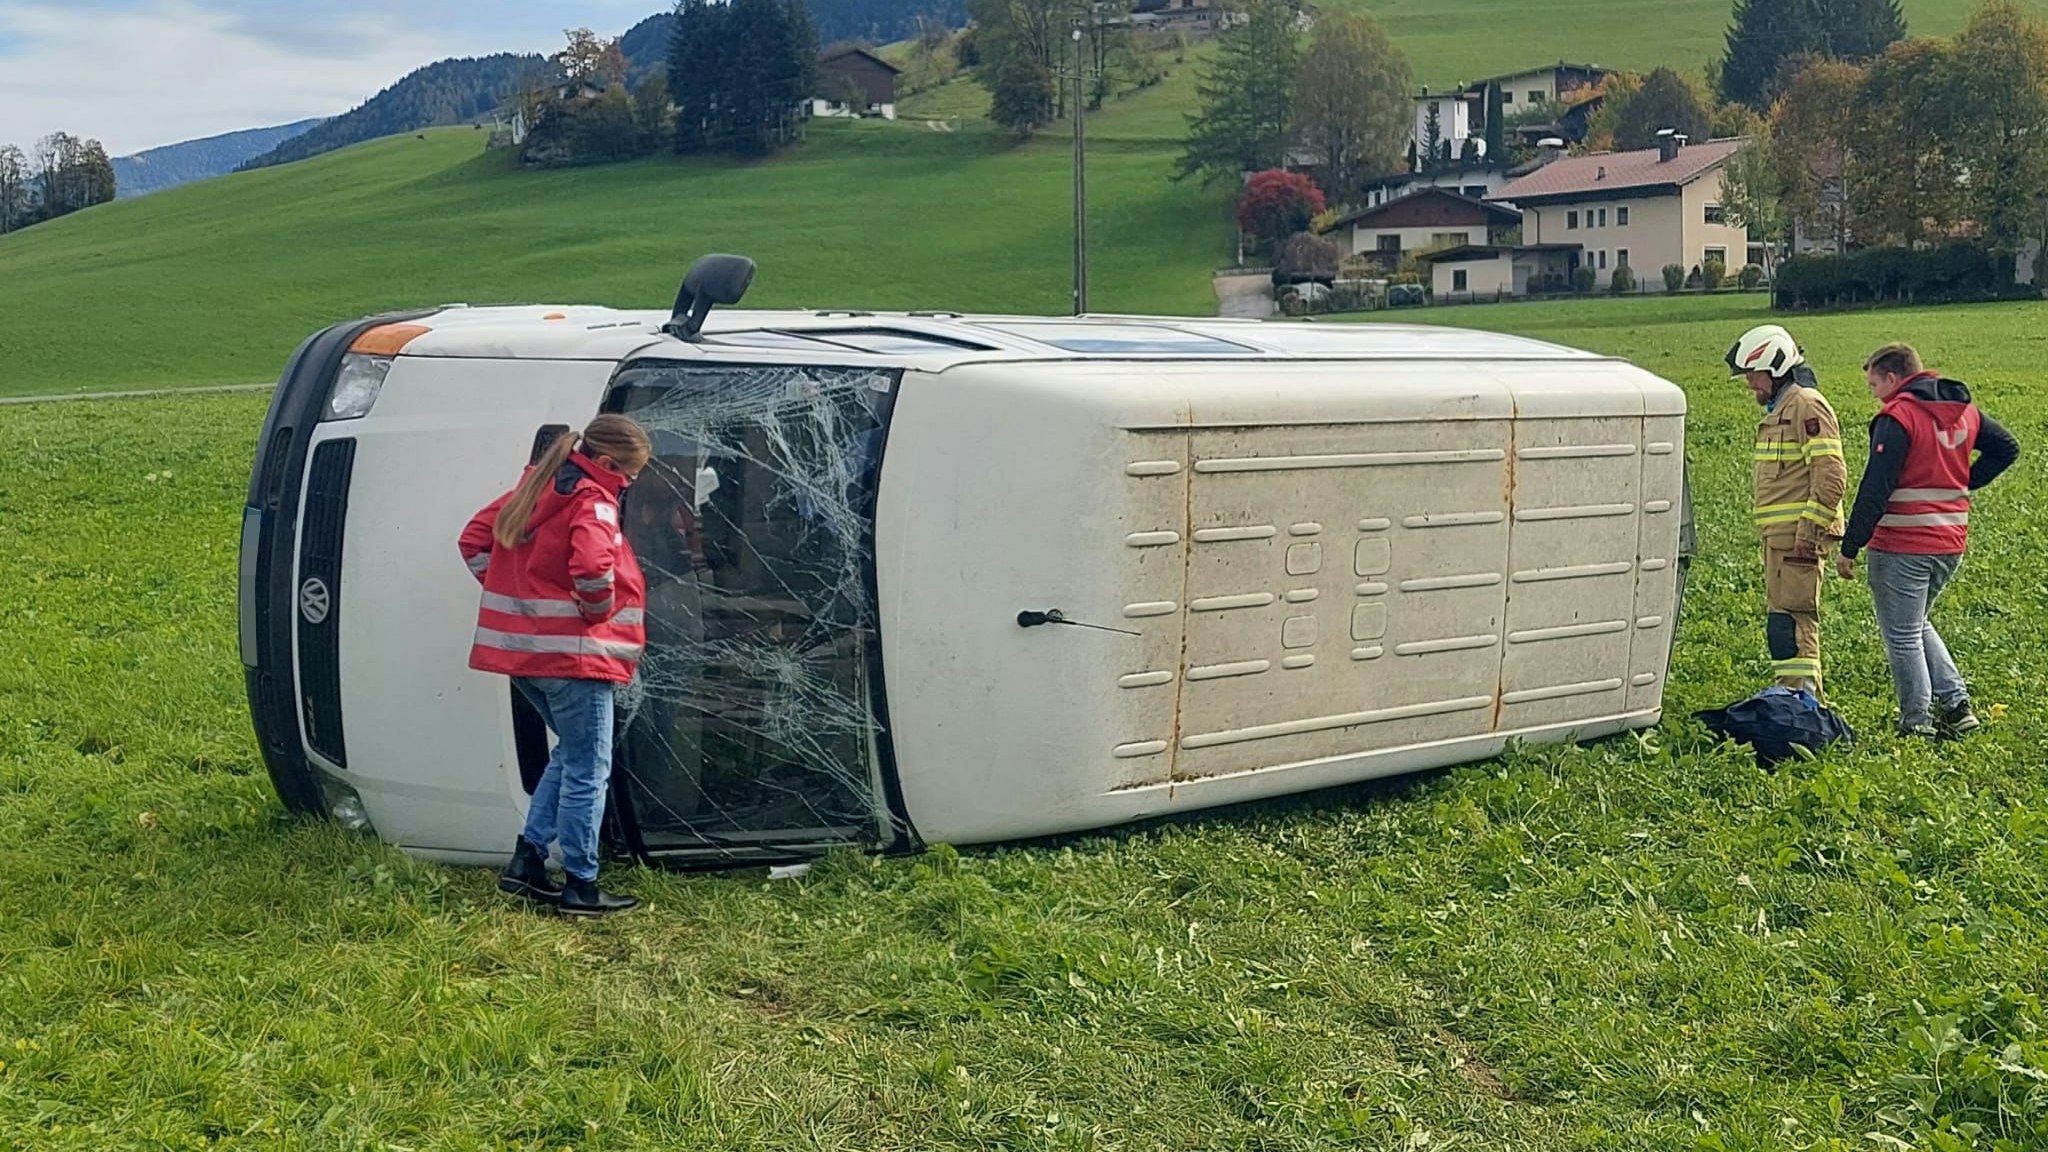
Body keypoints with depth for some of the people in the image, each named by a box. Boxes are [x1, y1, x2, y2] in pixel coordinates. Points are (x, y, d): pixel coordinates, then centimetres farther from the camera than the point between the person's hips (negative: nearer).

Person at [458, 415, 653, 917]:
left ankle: (526, 860, 18)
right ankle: (580, 886, 5)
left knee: (571, 754, 22)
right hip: (572, 654, -9)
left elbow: (475, 539, 18)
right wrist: (599, 612, -11)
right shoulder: (593, 503, -13)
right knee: (588, 770, 1)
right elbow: (593, 569, -31)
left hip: (521, 647, 9)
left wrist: (513, 596, 13)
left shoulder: (536, 487, 13)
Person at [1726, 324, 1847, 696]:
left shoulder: (1806, 405, -11)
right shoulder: (1779, 408, 22)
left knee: (1789, 617, -13)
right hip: (1779, 533, 11)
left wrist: (1810, 529, -22)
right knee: (1783, 614, 13)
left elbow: (1831, 474, -19)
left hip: (1798, 533, -11)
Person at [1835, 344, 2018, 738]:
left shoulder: (1898, 418, -15)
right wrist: (1961, 485, 14)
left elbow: (1875, 489, -19)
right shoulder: (1964, 410, 9)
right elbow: (2006, 448, 19)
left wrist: (1849, 547, -15)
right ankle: (1956, 703, 14)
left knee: (1903, 638, 4)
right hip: (1951, 543, 8)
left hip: (1902, 549, -8)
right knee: (1917, 626, 24)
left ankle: (1917, 724, 8)